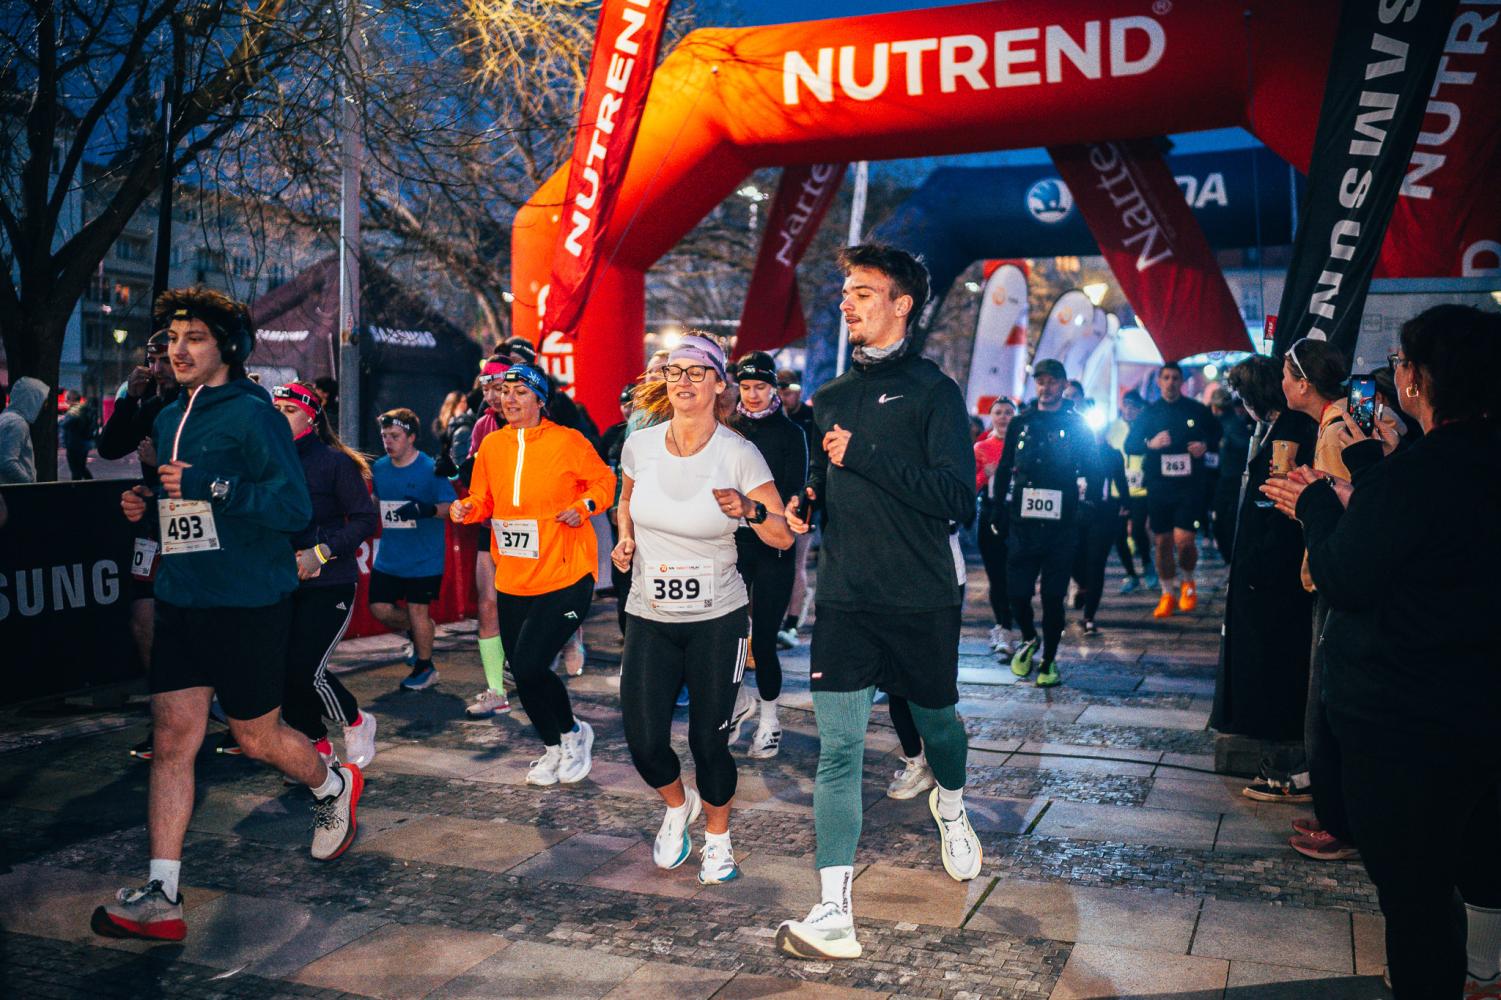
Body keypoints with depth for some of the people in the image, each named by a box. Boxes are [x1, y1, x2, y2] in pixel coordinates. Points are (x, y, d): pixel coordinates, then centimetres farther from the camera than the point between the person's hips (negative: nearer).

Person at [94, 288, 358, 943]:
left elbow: (294, 506, -19)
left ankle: (334, 787, 37)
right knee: (172, 736, 1)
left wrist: (209, 486, -28)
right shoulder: (170, 419, 14)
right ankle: (161, 896, 4)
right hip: (179, 600, 7)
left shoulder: (252, 414, -11)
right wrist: (147, 505, 7)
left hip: (247, 603, -7)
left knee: (255, 736, 7)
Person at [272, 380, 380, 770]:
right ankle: (318, 745, 24)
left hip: (329, 583, -5)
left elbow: (365, 519, -9)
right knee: (282, 672, 3)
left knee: (306, 669, -12)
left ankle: (356, 723, 17)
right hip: (282, 584, 5)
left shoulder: (335, 461, -7)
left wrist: (321, 552, -18)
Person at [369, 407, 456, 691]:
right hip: (389, 558, 5)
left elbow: (450, 505, -15)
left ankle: (425, 667, 20)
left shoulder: (430, 469, -12)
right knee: (380, 607, 3)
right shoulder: (379, 468, 4)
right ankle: (418, 632, 33)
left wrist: (425, 510, -30)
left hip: (423, 558, -5)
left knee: (417, 609, 2)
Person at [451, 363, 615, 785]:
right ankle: (553, 747, 35)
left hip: (564, 577, -6)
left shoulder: (568, 441, -8)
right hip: (513, 580, 6)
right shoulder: (492, 445, 6)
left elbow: (604, 482, 2)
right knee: (522, 671, 11)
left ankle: (573, 732, 13)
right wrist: (467, 509, -6)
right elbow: (483, 499, 15)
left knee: (530, 666, -14)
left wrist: (583, 506, -16)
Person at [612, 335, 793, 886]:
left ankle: (717, 836, 32)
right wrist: (625, 538, 0)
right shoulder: (640, 444, -2)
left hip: (717, 619, -3)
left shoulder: (739, 454, -13)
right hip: (648, 618, 3)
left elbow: (785, 536, -12)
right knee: (644, 742, -1)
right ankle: (677, 805, 35)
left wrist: (749, 510, -31)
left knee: (709, 740, 2)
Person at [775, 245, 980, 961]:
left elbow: (956, 496, -16)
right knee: (838, 749, -5)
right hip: (845, 599, 3)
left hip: (923, 599, -3)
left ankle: (950, 807, 52)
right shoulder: (830, 399, 11)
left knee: (935, 719, 18)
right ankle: (834, 916, -4)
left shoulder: (933, 390, -5)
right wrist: (803, 502, 3)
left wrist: (861, 455, -19)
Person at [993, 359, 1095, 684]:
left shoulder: (1078, 425, 5)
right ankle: (1029, 639, 29)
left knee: (1053, 597, 2)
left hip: (1061, 526, -1)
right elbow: (1004, 469, 13)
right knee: (1017, 591, 1)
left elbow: (1091, 472, 7)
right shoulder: (1020, 423, 10)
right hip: (1022, 523, 2)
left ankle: (1048, 660, 15)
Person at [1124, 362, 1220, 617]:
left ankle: (1188, 582, 17)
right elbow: (1129, 445, 5)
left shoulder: (1197, 410, 4)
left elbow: (1219, 436, 15)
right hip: (1158, 488, 2)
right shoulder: (1149, 413, 7)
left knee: (1184, 540, -13)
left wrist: (1206, 445, -7)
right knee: (1162, 542, 6)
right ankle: (1168, 594, 22)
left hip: (1190, 485, -2)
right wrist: (1151, 444, -15)